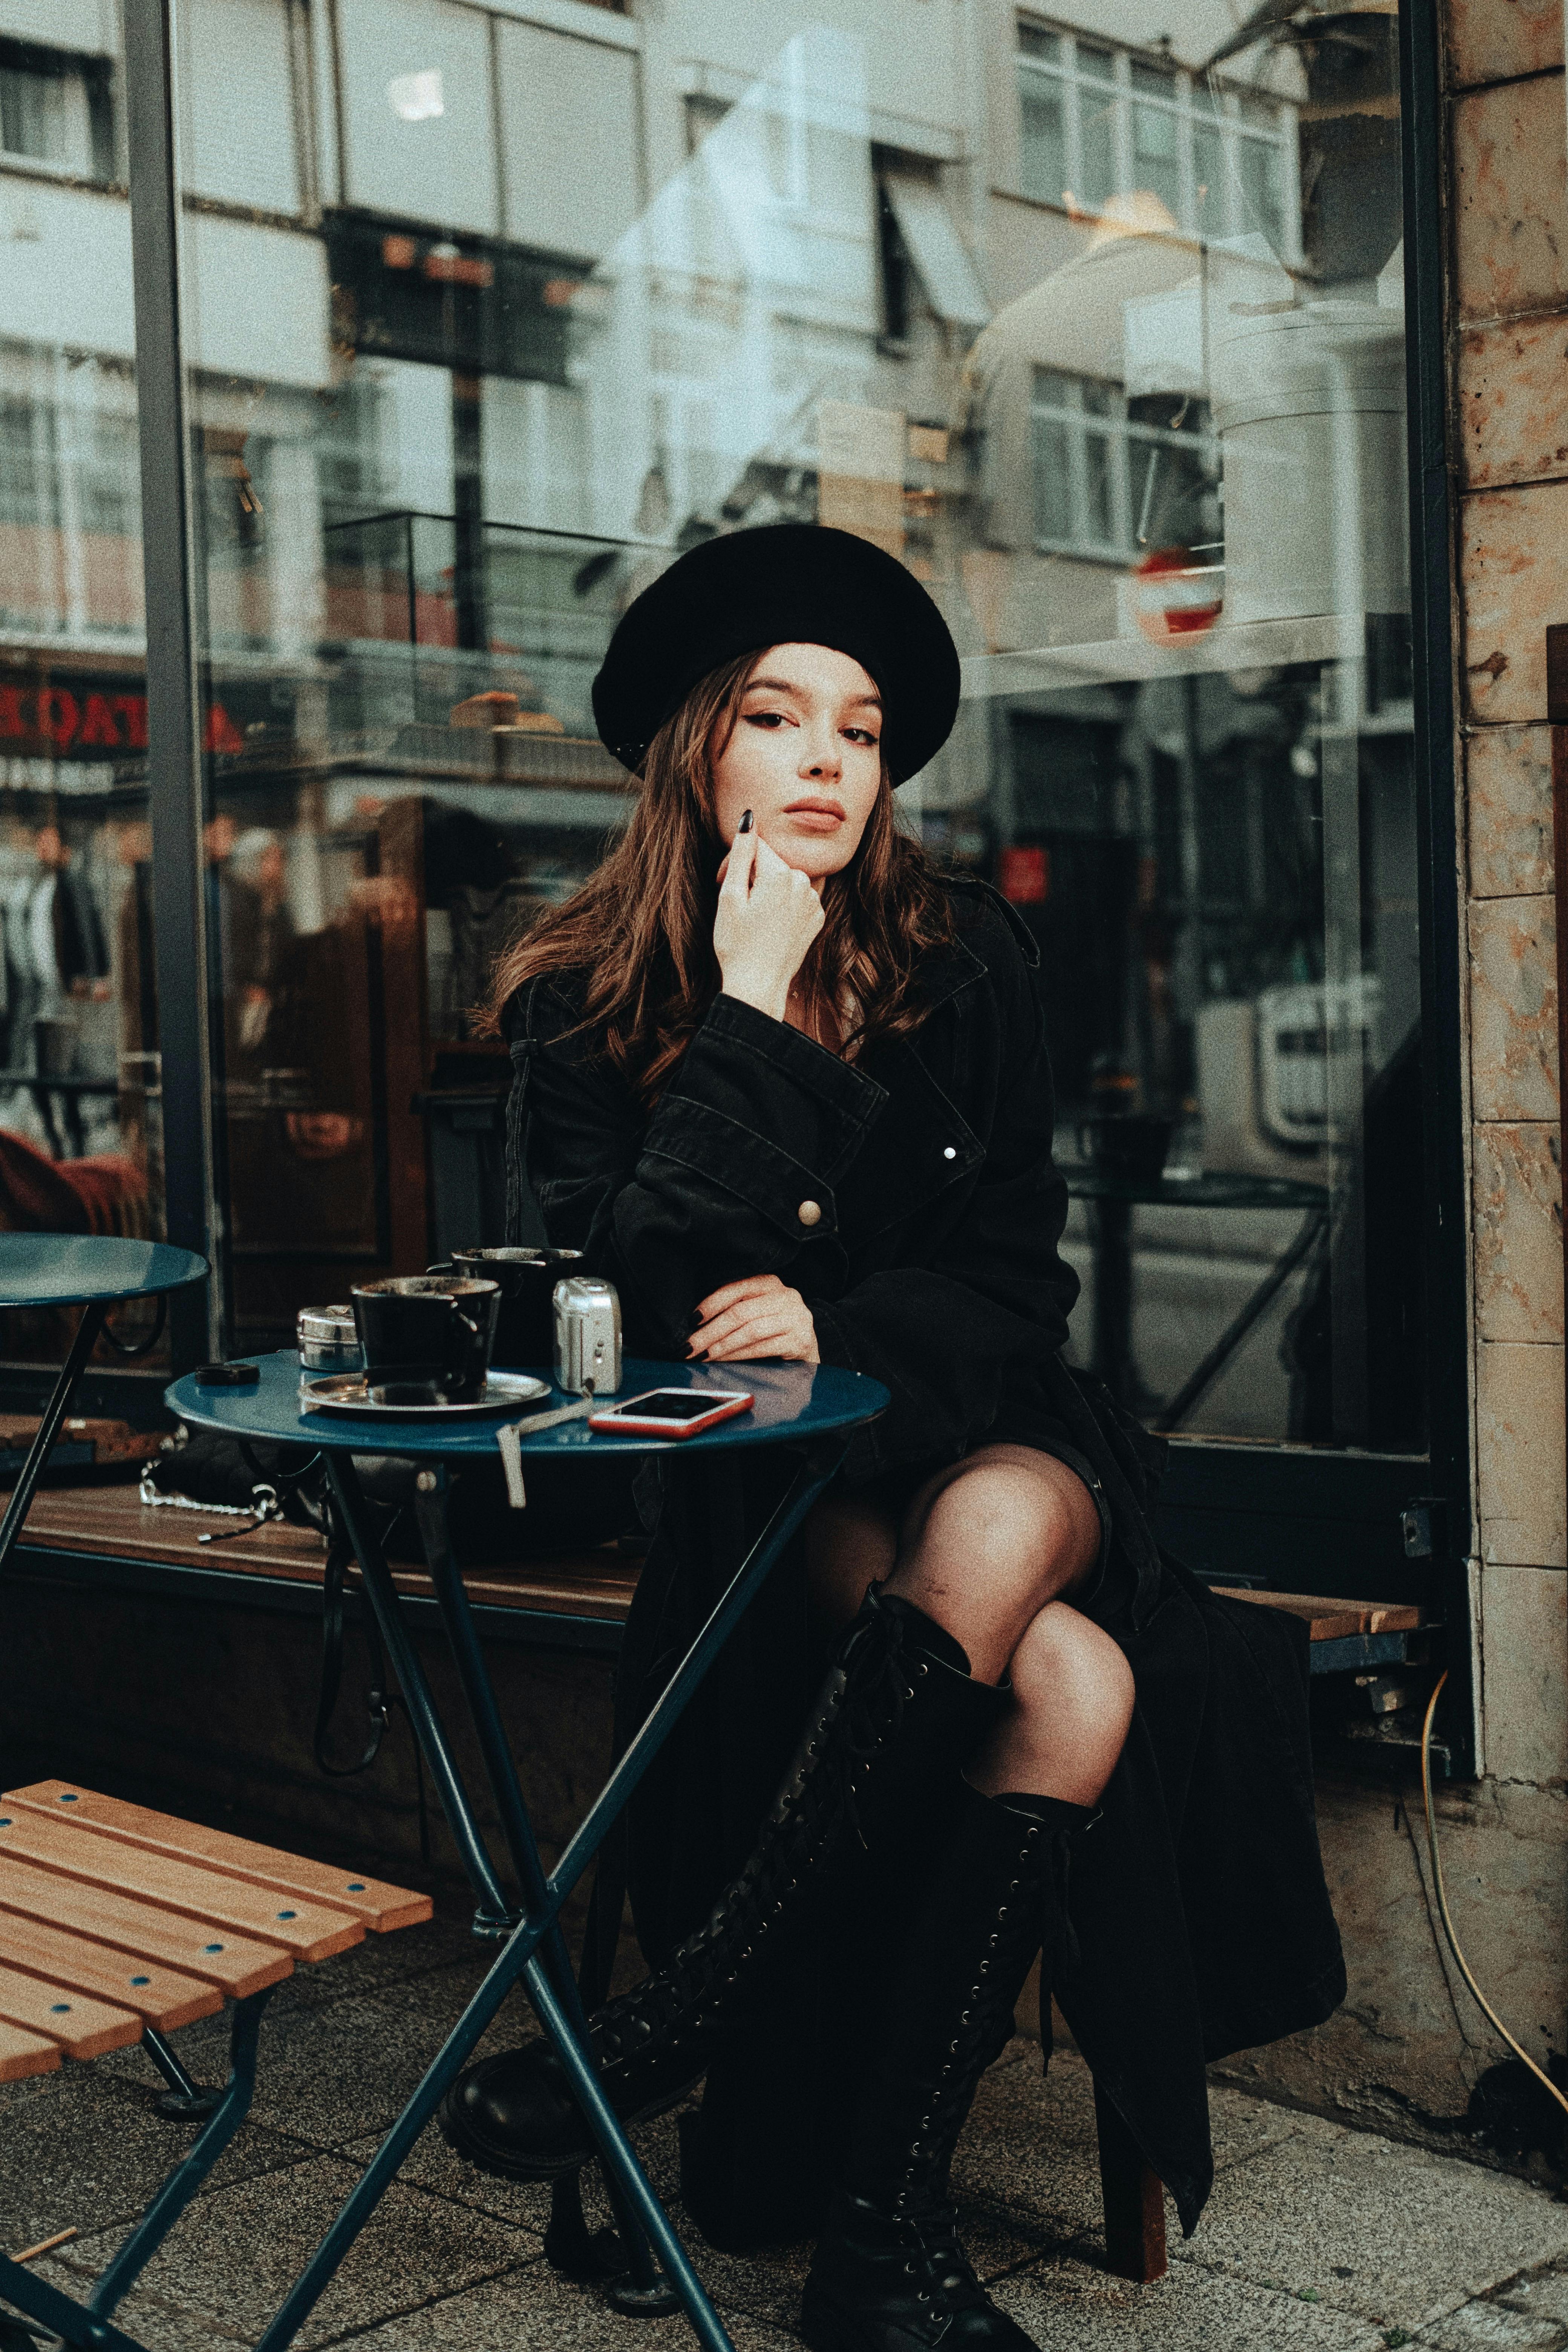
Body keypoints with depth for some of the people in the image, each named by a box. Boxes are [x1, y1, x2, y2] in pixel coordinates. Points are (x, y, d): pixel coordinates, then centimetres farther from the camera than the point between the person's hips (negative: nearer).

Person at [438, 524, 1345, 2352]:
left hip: (985, 1440, 3)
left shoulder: (968, 968, 4)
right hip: (749, 1487, -2)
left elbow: (1015, 1281, 1)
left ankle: (684, 2015, -28)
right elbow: (642, 1294, -15)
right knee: (1070, 1689, -28)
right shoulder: (585, 1005, -2)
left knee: (1003, 1528, -35)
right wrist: (754, 1015, -17)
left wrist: (831, 1329, -18)